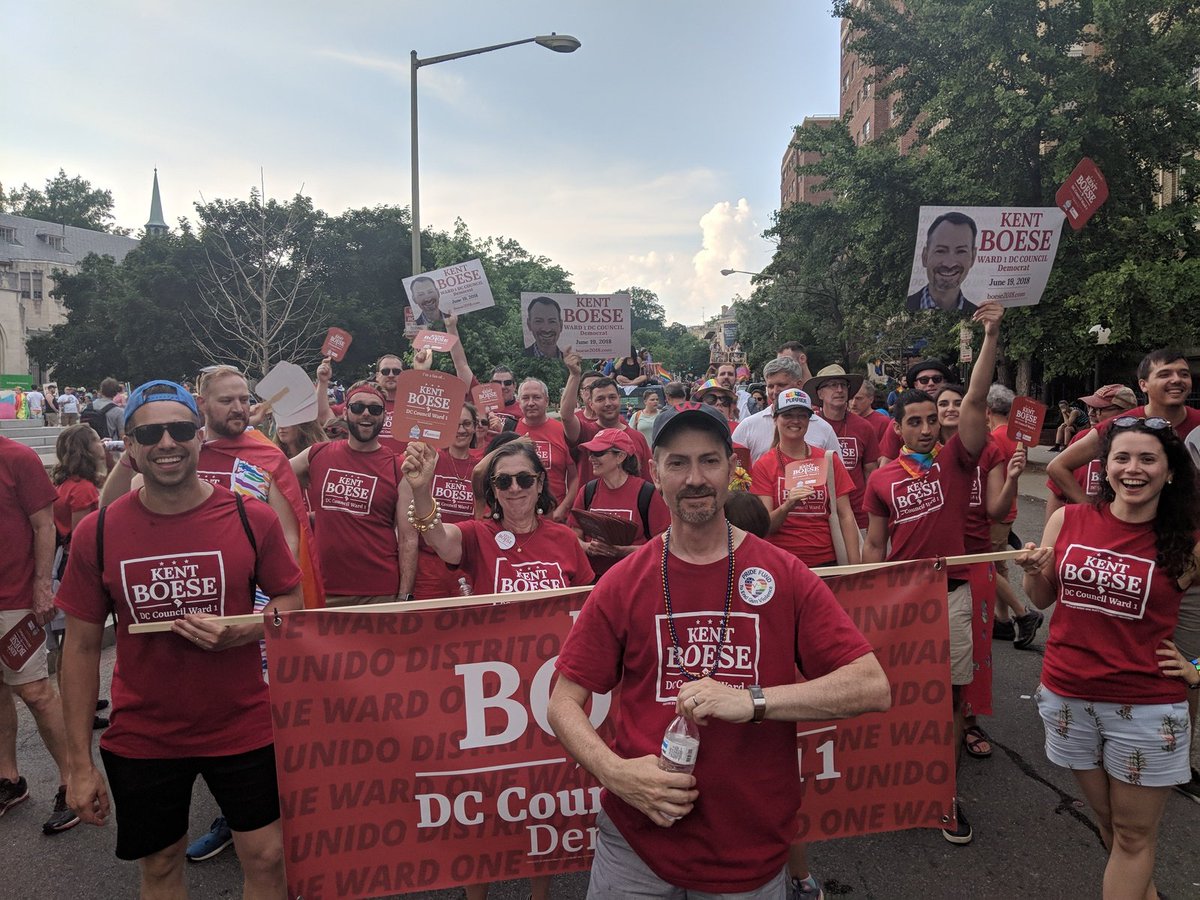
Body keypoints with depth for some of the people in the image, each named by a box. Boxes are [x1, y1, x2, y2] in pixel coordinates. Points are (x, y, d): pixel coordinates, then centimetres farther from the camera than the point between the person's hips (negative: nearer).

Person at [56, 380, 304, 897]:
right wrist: (80, 763, -1)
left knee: (266, 858, 9)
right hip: (141, 737, 1)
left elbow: (293, 603, 0)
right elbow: (81, 648, -1)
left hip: (244, 728, -1)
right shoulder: (97, 534, -7)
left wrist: (238, 632, -21)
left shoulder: (252, 519, -11)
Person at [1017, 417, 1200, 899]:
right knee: (1106, 820, 21)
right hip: (1068, 697, 3)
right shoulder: (1067, 521, -4)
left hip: (1146, 708, -3)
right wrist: (1033, 572, -11)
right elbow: (1043, 599, 8)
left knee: (1133, 836, 11)